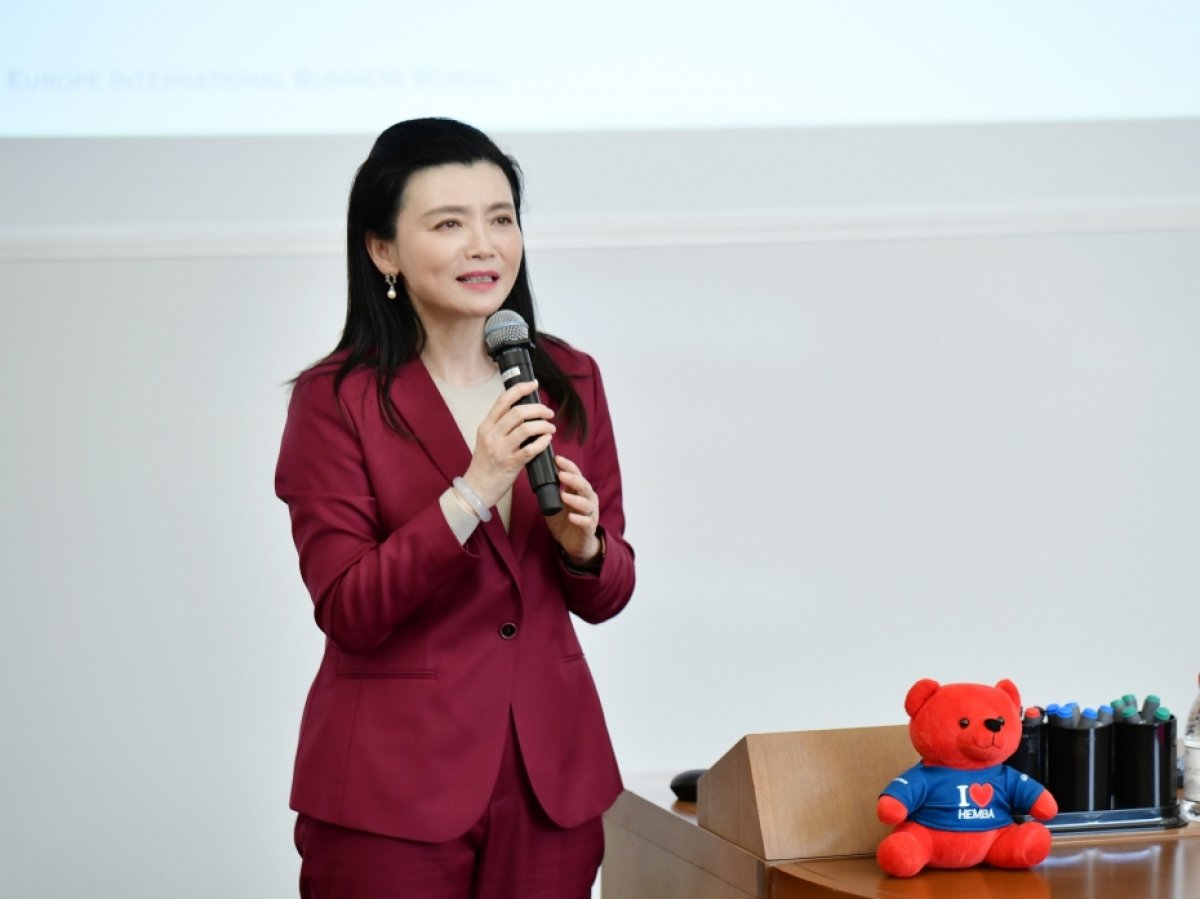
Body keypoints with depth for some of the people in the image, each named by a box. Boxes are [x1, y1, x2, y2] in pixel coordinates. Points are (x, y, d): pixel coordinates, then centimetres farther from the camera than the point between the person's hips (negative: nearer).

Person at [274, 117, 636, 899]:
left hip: (548, 772, 4)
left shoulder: (569, 380, 5)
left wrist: (583, 544, -12)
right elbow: (348, 613, -14)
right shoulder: (338, 398, -8)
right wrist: (472, 494, -23)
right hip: (392, 786, -4)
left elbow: (605, 595, 10)